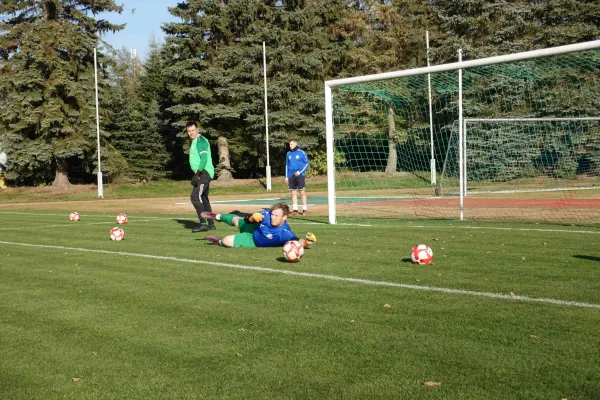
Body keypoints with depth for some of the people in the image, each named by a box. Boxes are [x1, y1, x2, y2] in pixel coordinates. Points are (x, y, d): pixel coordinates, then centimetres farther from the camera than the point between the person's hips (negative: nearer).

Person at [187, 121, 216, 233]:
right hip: (201, 173, 11)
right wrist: (196, 173, 20)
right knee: (203, 199, 13)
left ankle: (203, 224, -21)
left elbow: (204, 158, -21)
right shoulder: (195, 141, 19)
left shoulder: (200, 141, -11)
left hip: (204, 172, -11)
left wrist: (197, 173, -25)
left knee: (195, 196, -18)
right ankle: (211, 225, 18)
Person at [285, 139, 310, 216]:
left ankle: (305, 210, -1)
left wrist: (300, 172, -12)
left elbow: (307, 163, -3)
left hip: (300, 175, -5)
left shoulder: (301, 152, -3)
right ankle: (295, 210, 11)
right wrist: (286, 177, 12)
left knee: (302, 192, -5)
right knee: (293, 193, 6)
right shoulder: (288, 154, 11)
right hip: (291, 176, 5)